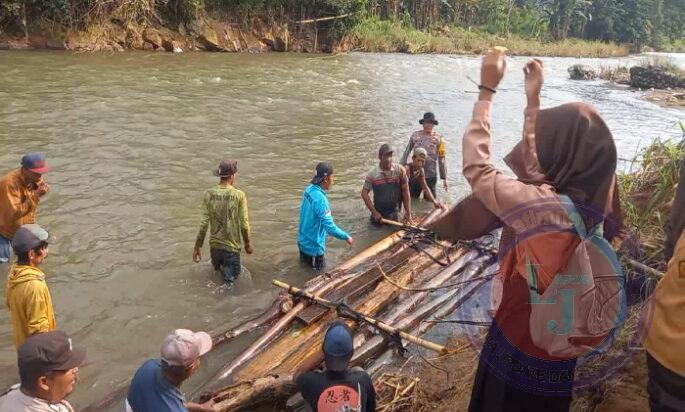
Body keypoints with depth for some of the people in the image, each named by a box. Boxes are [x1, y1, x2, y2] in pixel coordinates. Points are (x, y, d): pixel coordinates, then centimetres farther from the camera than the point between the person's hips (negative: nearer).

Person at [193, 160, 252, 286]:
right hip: (232, 246, -3)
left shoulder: (209, 194, -6)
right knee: (229, 279, 6)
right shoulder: (239, 195, -13)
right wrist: (247, 243, 5)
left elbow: (204, 223, -6)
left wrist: (197, 246, 3)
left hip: (215, 244, 4)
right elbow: (244, 224, -11)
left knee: (217, 268, 30)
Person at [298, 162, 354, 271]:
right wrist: (346, 237, -16)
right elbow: (330, 227, -30)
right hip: (313, 246, -9)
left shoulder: (309, 189, -4)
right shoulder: (320, 199, -31)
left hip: (303, 241, 9)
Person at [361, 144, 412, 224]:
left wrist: (408, 212, -4)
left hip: (394, 211, 0)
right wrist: (374, 212, -13)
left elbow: (405, 191, -3)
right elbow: (364, 193, -8)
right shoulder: (372, 174, -10)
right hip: (379, 211, 0)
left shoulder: (400, 170, -9)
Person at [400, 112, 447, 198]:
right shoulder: (415, 135, 3)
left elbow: (441, 159, 0)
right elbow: (407, 152, 9)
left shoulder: (439, 138, -1)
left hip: (430, 176, -1)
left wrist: (444, 178, 0)